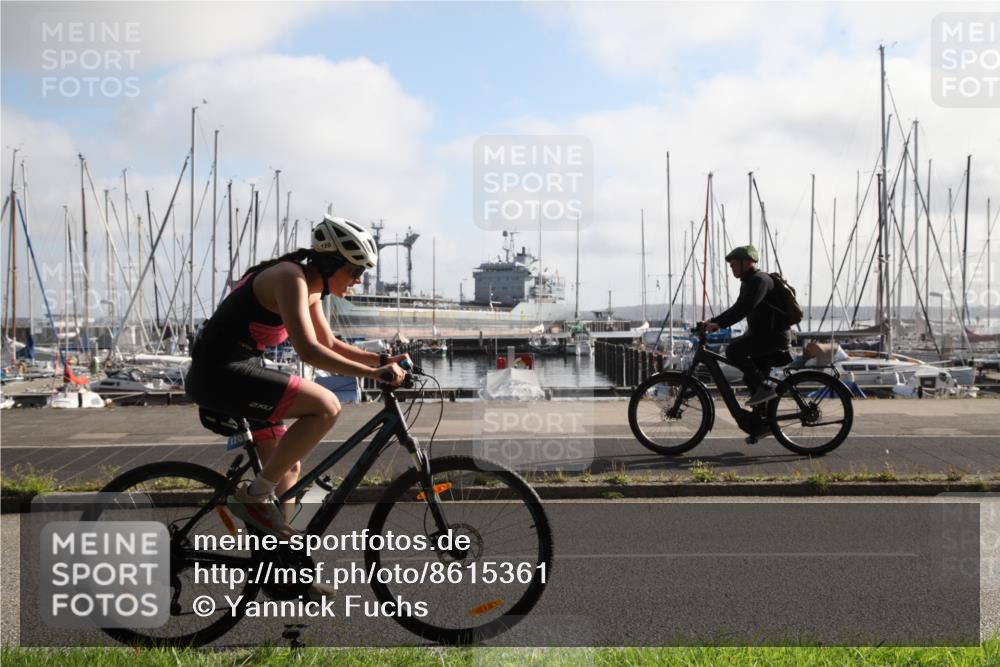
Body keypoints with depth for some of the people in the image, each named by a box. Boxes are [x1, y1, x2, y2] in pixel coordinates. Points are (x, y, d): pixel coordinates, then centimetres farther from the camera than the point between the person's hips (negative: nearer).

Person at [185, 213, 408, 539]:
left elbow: (330, 344, 23)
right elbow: (309, 351, -28)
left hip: (236, 372, 11)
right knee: (326, 406, -22)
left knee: (288, 467, 15)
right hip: (221, 374, -11)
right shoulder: (291, 278, -18)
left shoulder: (311, 288, 12)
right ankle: (255, 495, -11)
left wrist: (380, 359, 12)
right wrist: (373, 374, -28)